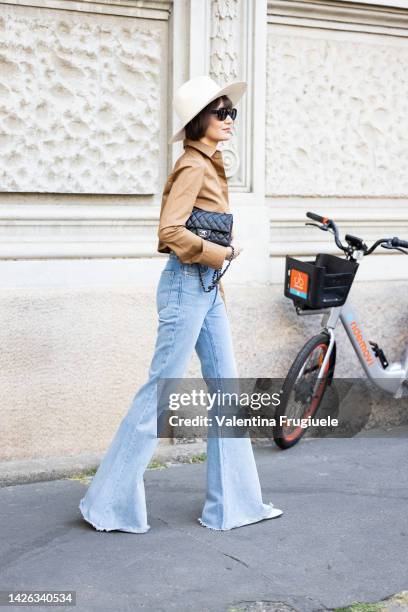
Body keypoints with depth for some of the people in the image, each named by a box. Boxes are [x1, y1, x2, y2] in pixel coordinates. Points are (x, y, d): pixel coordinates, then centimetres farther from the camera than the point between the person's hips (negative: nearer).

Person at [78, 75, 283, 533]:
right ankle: (109, 503, 7)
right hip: (186, 284, -10)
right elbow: (170, 231, -23)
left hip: (207, 288, 10)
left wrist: (217, 280, 18)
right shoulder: (192, 166, -13)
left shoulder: (209, 166, 15)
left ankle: (232, 503, 18)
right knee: (161, 391, -4)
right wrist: (220, 254, -14)